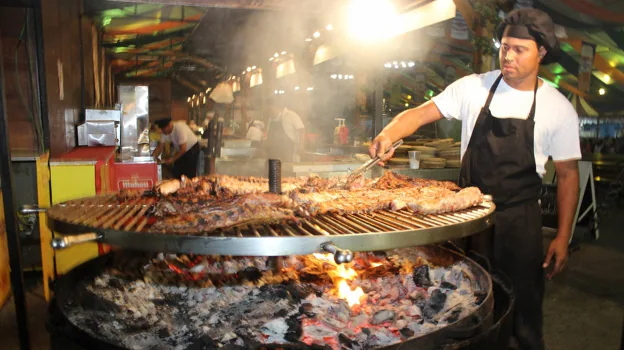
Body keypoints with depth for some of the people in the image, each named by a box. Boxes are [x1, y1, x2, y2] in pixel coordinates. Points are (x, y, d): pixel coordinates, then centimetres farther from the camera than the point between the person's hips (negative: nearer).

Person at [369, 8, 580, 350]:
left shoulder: (559, 109, -4)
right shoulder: (474, 88, -4)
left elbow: (567, 174, 0)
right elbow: (421, 113, -7)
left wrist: (562, 236, -3)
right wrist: (388, 133, -29)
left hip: (519, 218, -1)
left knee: (523, 304, 10)